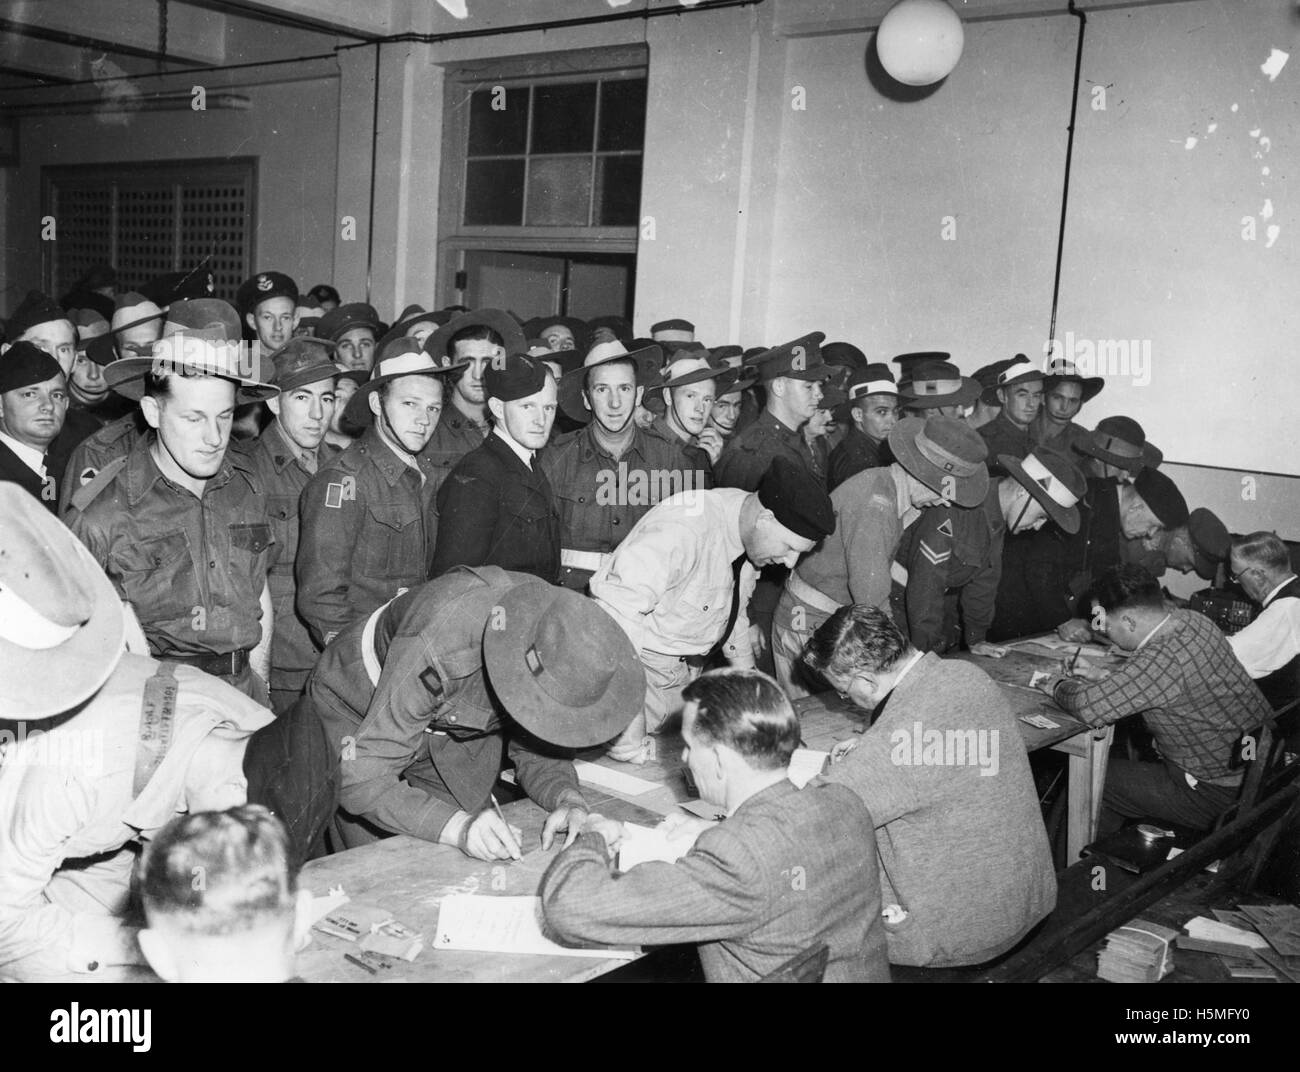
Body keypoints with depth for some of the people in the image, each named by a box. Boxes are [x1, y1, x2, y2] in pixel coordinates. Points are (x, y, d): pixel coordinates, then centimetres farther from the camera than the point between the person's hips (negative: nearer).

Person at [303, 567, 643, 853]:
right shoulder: (436, 650, -44)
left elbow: (536, 753, -12)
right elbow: (362, 779, -40)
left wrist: (569, 798, -33)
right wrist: (457, 826, -53)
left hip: (446, 726, 5)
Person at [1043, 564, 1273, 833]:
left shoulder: (1164, 658, -30)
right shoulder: (1188, 620, -3)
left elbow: (1090, 706, -32)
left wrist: (1060, 687, -11)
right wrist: (1103, 676, 7)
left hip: (1215, 795, -9)